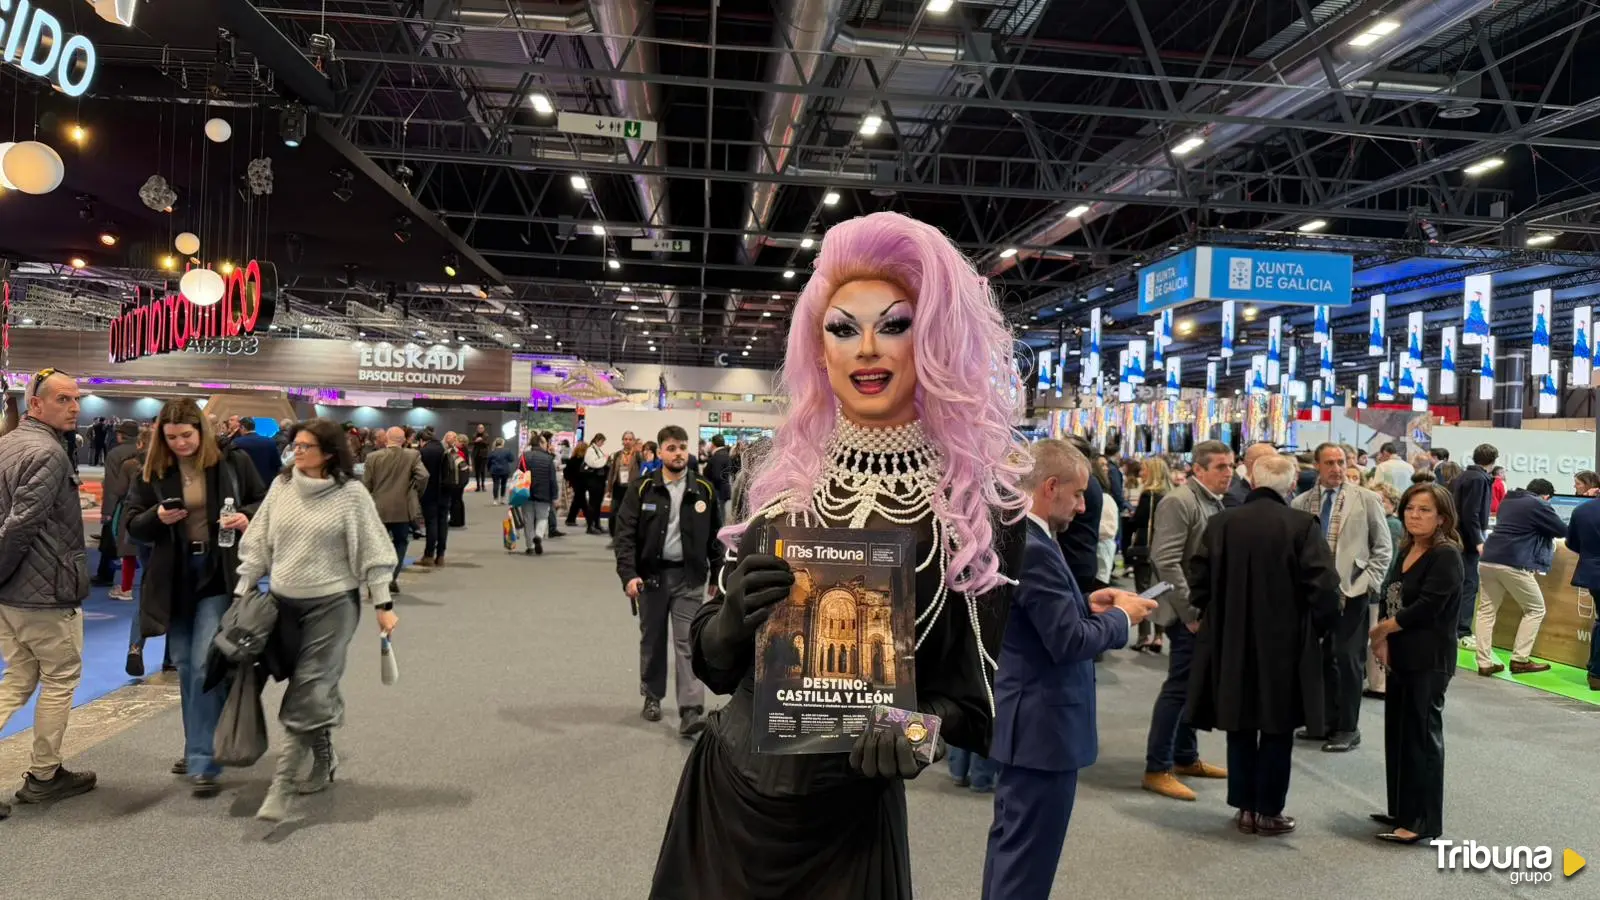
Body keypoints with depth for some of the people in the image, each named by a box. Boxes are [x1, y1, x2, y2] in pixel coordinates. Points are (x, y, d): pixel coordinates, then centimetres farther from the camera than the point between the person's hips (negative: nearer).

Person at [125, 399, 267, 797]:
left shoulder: (234, 463, -5)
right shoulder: (152, 472, 1)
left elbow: (266, 502, 5)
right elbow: (134, 524, 6)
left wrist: (248, 516, -16)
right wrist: (157, 517, -16)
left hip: (219, 577, -4)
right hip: (175, 580, 4)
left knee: (206, 667, -9)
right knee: (186, 668, 14)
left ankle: (203, 762, -4)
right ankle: (197, 750, 29)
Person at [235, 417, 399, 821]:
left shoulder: (351, 494, -9)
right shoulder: (281, 487, 4)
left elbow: (372, 552, -6)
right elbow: (259, 544, 10)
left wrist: (383, 605, -7)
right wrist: (242, 591, 8)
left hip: (332, 605, -5)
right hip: (284, 602, 5)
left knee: (308, 694, -7)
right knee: (315, 690, 13)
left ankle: (280, 788, -5)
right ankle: (324, 761, 33)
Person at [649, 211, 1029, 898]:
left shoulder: (979, 503, -12)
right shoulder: (781, 481, -4)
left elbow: (974, 694, -5)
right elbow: (713, 664, 1)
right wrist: (736, 616, -20)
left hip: (846, 824, -3)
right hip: (721, 797, 3)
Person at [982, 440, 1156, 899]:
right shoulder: (1033, 547, -24)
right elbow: (1068, 641, -24)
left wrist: (1087, 604, 4)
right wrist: (1121, 616, -9)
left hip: (1026, 718, 11)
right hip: (1042, 724, -11)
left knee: (1011, 842, 22)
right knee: (1028, 855, 2)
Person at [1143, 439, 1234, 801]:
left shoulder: (1216, 503, 13)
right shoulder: (1179, 502, -15)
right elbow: (1166, 562, -21)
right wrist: (1191, 613, -19)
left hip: (1210, 611, 9)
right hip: (1191, 614, -9)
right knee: (1179, 688, -6)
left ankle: (1186, 757, 28)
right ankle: (1157, 769, 2)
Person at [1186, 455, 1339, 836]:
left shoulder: (1220, 523, -4)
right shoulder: (1303, 525, -11)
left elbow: (1199, 581, -3)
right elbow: (1324, 588, -15)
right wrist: (1317, 626, 3)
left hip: (1230, 642, 2)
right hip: (1285, 643, -2)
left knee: (1240, 726, 15)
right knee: (1277, 729, 11)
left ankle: (1244, 807, 22)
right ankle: (1268, 811, 18)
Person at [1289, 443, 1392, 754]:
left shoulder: (1366, 499, -1)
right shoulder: (1301, 502, 6)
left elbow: (1383, 548, 1)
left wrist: (1368, 583, -6)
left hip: (1351, 591, -3)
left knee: (1348, 659, 0)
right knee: (1319, 657, 10)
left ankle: (1348, 728, 12)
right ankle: (1326, 721, 23)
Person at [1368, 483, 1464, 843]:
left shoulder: (1446, 555, -14)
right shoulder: (1405, 550, 11)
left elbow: (1426, 608, -21)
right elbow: (1389, 599, 10)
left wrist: (1382, 629, -8)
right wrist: (1384, 642, -5)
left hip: (1429, 660, -8)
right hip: (1401, 656, 8)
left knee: (1421, 735, 0)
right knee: (1397, 732, 14)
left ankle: (1423, 822, 10)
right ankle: (1401, 810, 27)